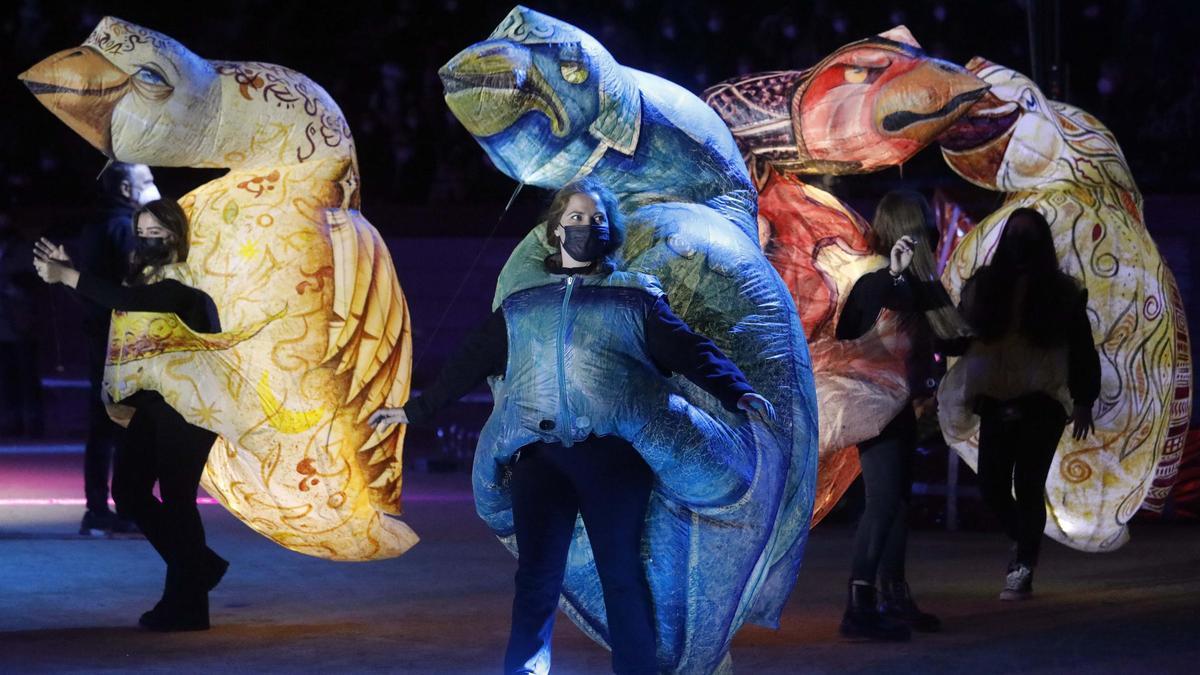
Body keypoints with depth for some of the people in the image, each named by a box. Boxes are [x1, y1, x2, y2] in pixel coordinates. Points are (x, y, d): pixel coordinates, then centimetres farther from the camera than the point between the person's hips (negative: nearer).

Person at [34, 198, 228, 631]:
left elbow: (129, 300, -29)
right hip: (153, 404, 9)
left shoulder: (186, 283, -14)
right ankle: (199, 566, 23)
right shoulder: (148, 277, 14)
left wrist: (68, 276, -28)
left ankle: (187, 606, 3)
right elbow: (112, 308, 5)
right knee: (129, 490, 9)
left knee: (176, 498, -5)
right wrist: (66, 272, -6)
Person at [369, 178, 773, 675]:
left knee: (621, 575, -4)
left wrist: (736, 392, -10)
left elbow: (690, 351, 4)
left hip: (612, 450, -2)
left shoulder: (636, 297, 14)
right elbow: (470, 364, 27)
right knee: (536, 577, -4)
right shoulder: (521, 306, 21)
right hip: (538, 453, 2)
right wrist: (416, 410, 27)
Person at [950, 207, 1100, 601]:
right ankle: (1024, 543, 28)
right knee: (992, 484, -1)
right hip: (995, 400, 3)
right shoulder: (983, 286, 7)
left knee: (1028, 484, -8)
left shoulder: (1061, 292, 3)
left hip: (1042, 403, -2)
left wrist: (1083, 402, 1)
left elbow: (1082, 351, 5)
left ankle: (1023, 570, 2)